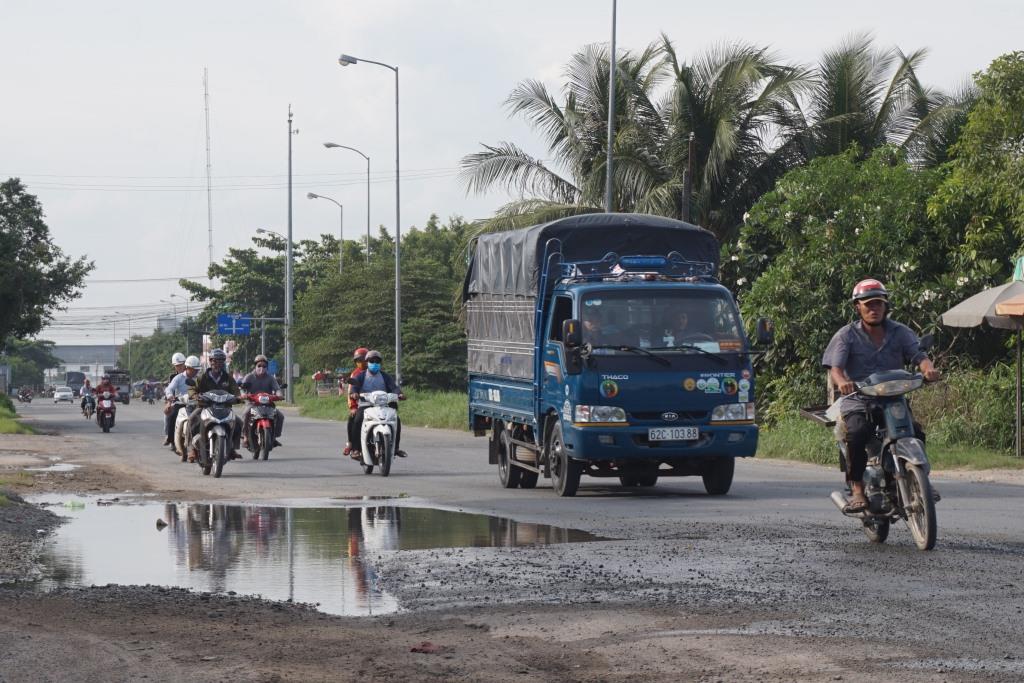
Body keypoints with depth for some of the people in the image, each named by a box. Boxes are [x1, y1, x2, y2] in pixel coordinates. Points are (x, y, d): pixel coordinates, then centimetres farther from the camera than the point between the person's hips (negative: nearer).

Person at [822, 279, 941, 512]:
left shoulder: (900, 332, 11)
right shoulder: (846, 335, 4)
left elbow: (919, 355, -3)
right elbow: (835, 366, -9)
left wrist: (928, 369, -28)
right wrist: (842, 381, -34)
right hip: (858, 402, -2)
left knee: (916, 433, -23)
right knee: (857, 433, -33)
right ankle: (857, 489, -23)